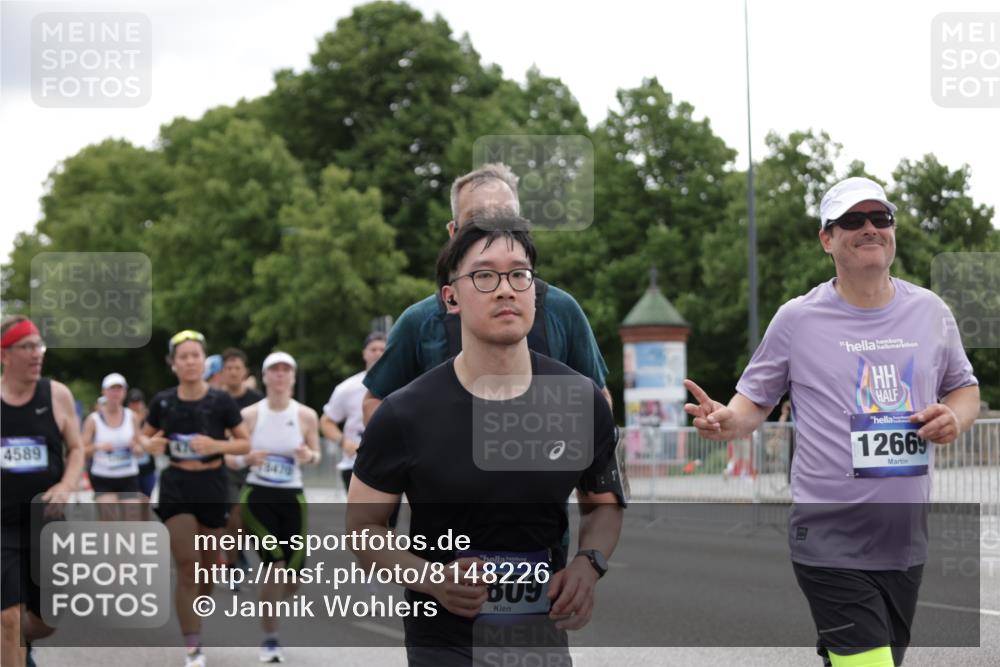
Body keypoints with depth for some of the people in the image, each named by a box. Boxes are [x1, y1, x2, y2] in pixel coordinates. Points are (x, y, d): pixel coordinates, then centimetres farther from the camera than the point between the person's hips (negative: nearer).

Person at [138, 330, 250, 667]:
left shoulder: (221, 401, -6)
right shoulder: (163, 401, -2)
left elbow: (245, 444, -1)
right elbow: (145, 436, 12)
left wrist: (216, 445, -19)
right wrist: (150, 445, -11)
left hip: (212, 486, 0)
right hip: (176, 487, 0)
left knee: (208, 563, 12)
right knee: (186, 566, -8)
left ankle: (194, 617, 40)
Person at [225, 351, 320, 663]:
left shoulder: (306, 415, -1)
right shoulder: (249, 415, -3)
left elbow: (316, 455, 10)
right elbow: (229, 458, 2)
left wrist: (309, 456, -13)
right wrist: (247, 459, -20)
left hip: (292, 498, 2)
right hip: (257, 496, -2)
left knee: (291, 583, 2)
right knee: (277, 563, -20)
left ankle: (269, 598, 41)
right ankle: (269, 639, -4)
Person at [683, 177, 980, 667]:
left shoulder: (931, 311, 6)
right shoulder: (797, 319, -3)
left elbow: (964, 387, 19)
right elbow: (756, 398, 4)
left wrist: (955, 417, -4)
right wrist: (728, 420, -18)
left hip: (907, 543, 4)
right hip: (830, 546, -4)